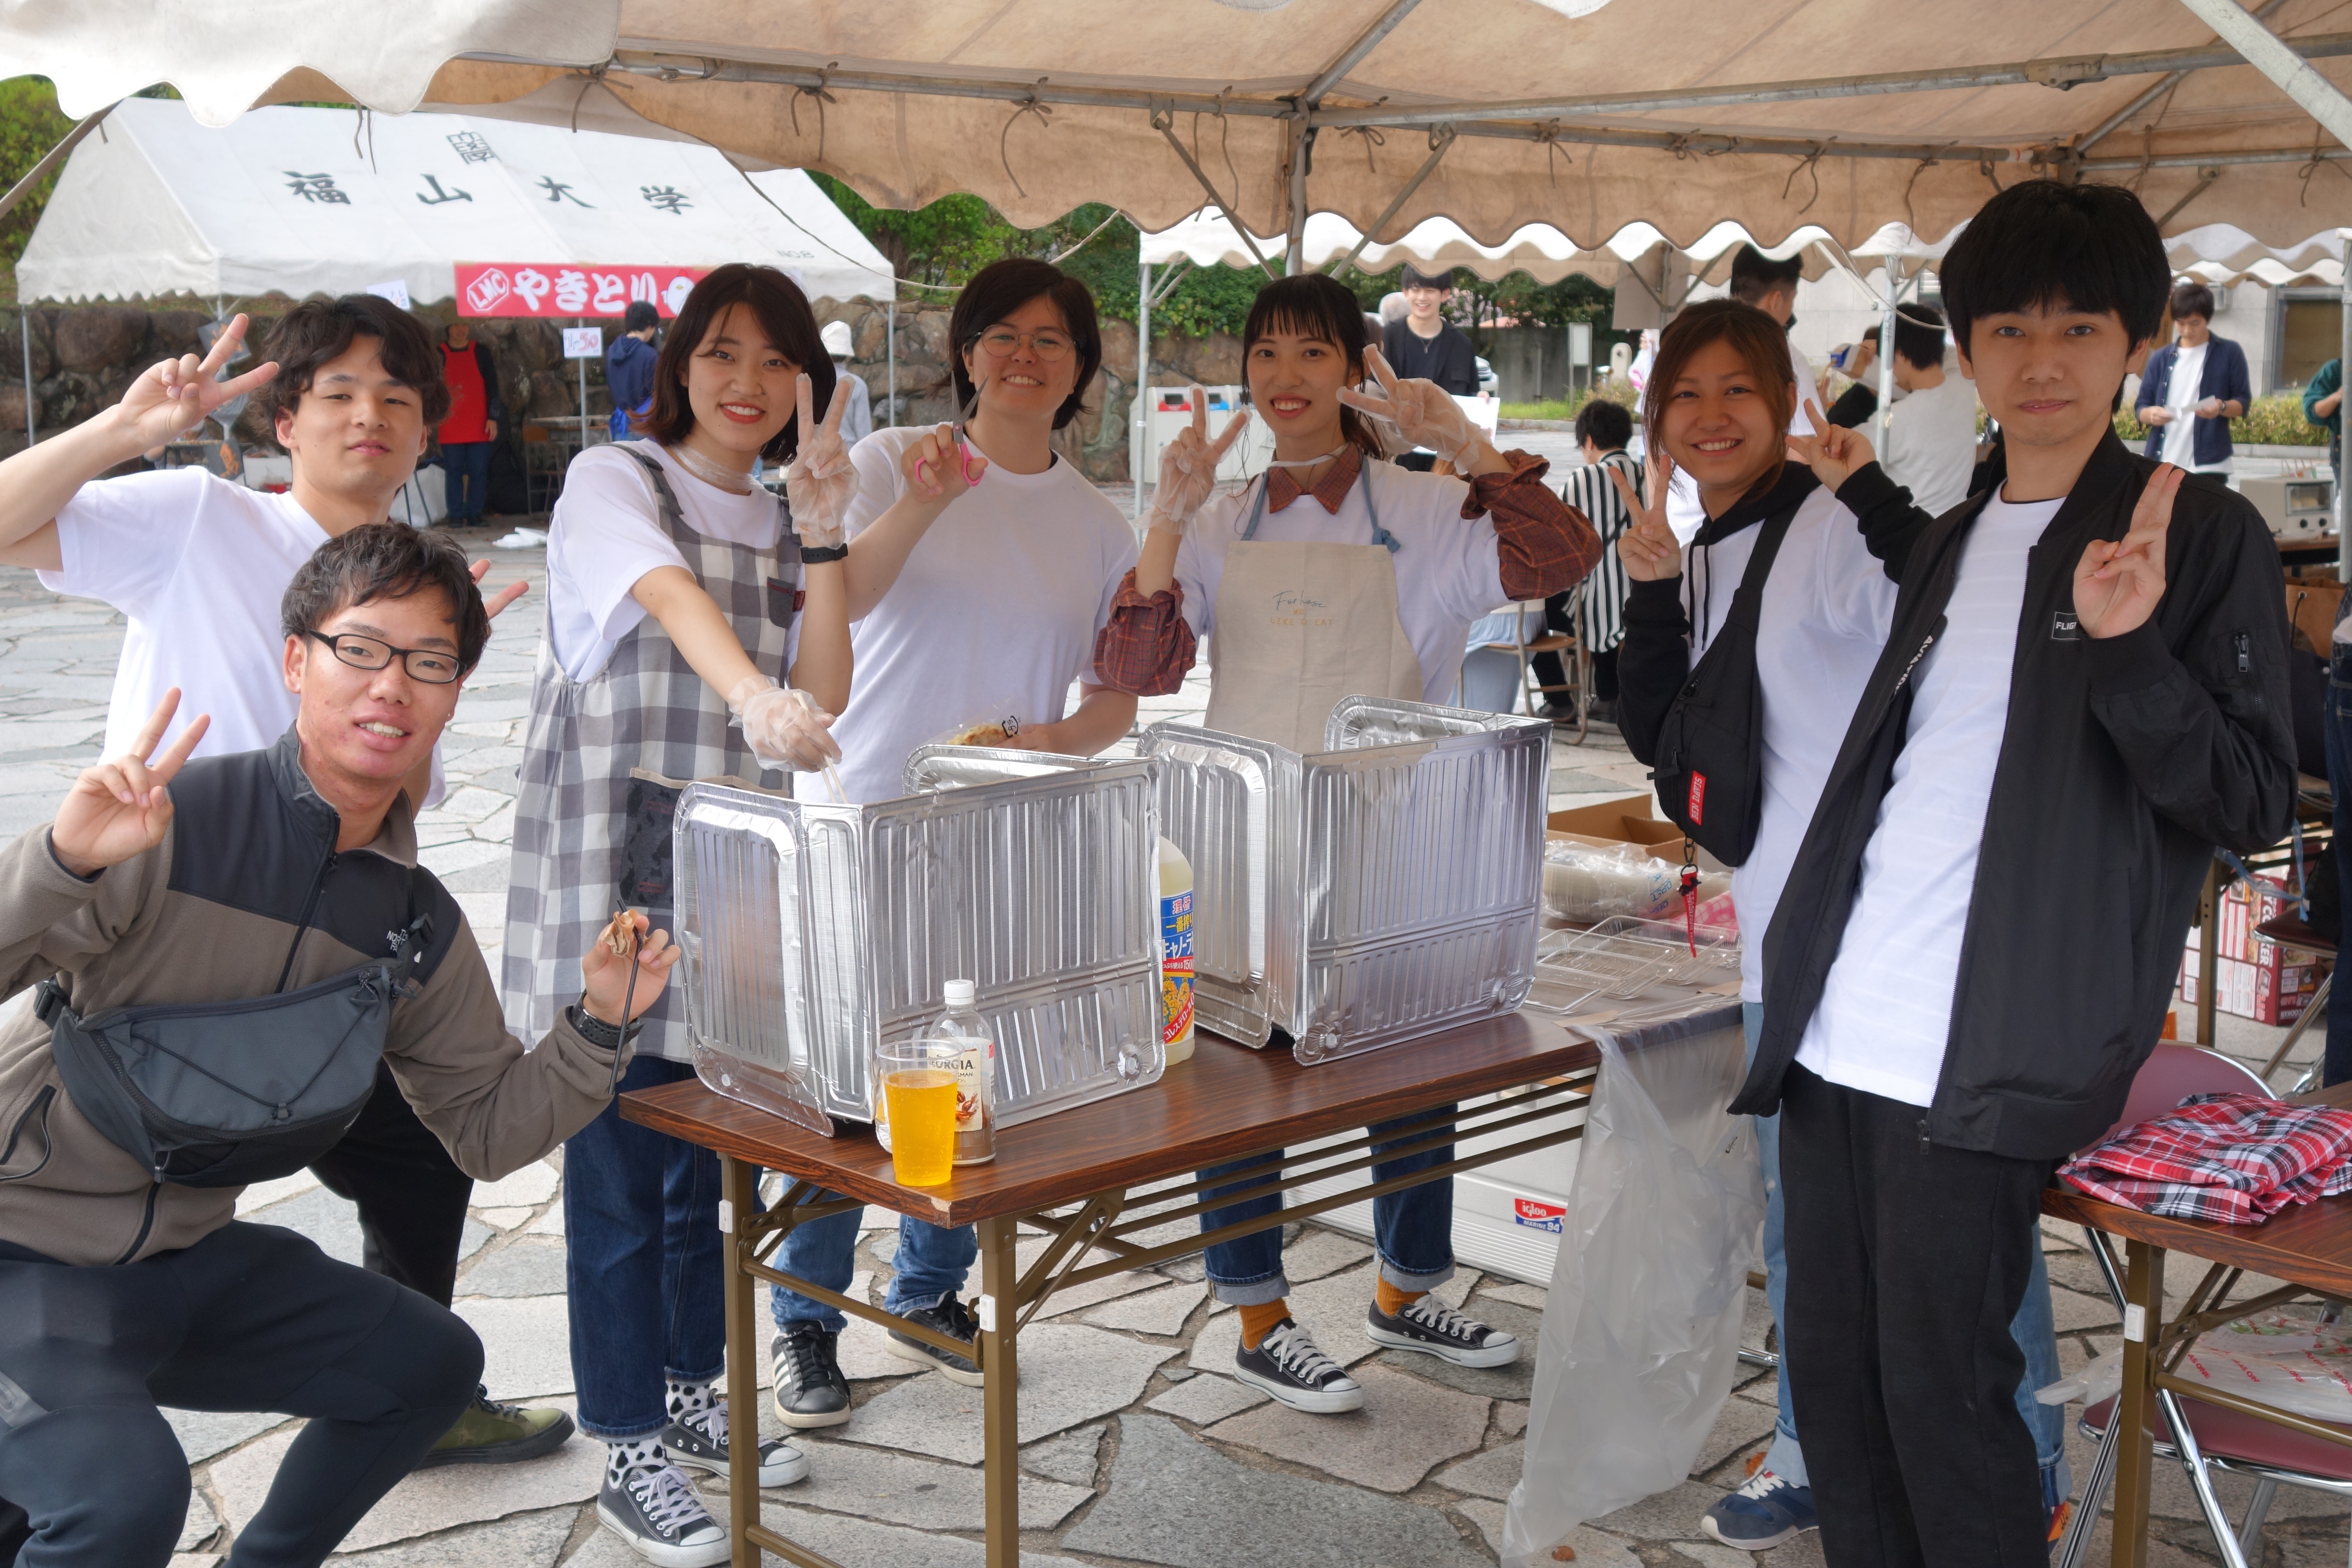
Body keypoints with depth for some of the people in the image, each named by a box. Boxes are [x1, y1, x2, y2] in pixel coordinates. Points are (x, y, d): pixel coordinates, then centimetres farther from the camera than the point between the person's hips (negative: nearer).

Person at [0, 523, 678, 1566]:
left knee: (430, 1361, 12)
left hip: (186, 1256, 7)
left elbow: (485, 1132, 8)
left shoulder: (421, 927, 1)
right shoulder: (169, 818, -20)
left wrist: (596, 1026, -7)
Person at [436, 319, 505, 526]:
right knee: (454, 472, 0)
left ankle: (475, 513, 8)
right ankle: (456, 515, 3)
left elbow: (492, 386, 7)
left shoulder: (481, 352, 7)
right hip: (450, 429, -1)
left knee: (479, 472, 0)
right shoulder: (439, 355, 6)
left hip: (479, 427, 1)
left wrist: (493, 418, 0)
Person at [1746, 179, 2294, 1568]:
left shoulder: (2204, 536, 0)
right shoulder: (1942, 550, 20)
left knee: (1941, 1402, -4)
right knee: (1833, 1393, 10)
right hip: (1833, 1041, 7)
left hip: (1975, 1072, -6)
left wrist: (2128, 647, -21)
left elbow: (2254, 805, -7)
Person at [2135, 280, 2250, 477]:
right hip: (2164, 466, 3)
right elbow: (2141, 407, 10)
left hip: (2207, 467, -3)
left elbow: (2243, 403, 2)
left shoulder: (2229, 354, 4)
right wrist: (2151, 414, -14)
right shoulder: (2160, 358, 12)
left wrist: (2222, 407, -20)